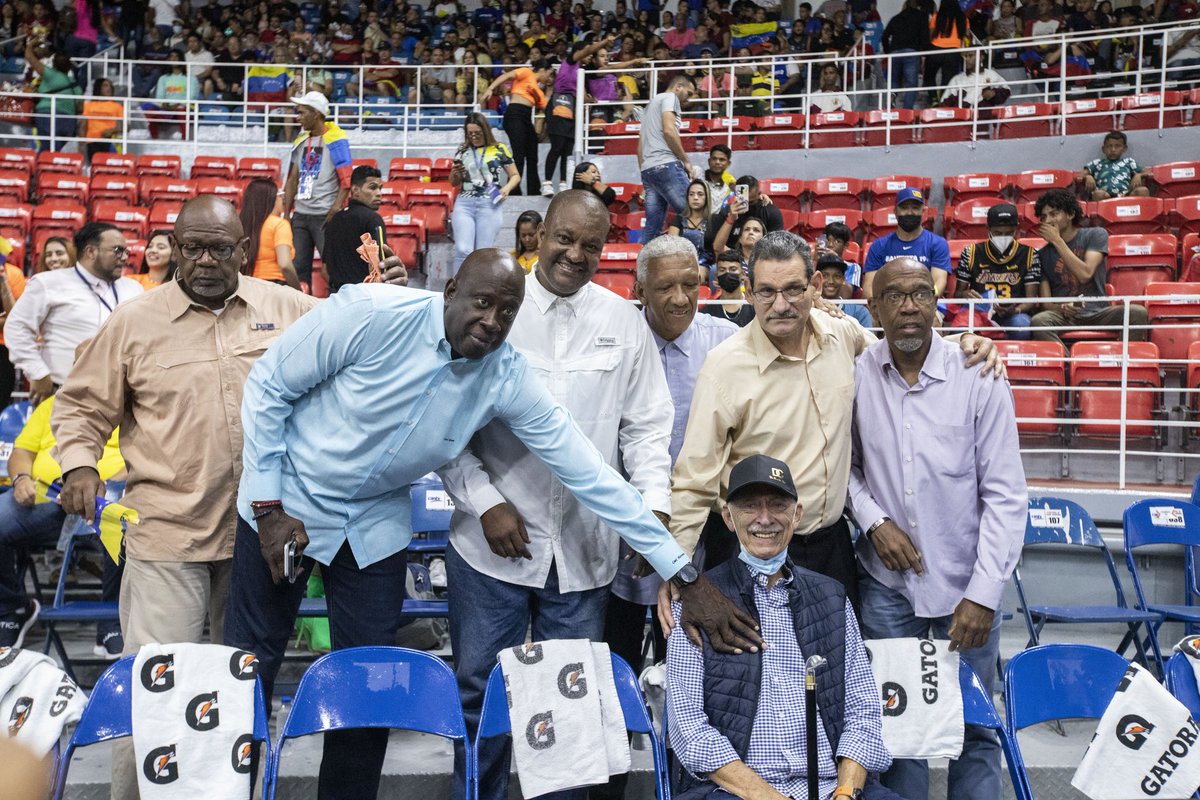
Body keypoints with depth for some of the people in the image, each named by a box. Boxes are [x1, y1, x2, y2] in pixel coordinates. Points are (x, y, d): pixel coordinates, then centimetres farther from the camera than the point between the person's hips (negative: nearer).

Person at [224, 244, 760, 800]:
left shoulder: (508, 379, -16)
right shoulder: (370, 314, -25)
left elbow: (588, 471, -17)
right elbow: (268, 386, -13)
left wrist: (685, 576, -18)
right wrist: (269, 505, -14)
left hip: (376, 521, 2)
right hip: (289, 499, -2)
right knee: (250, 668, 5)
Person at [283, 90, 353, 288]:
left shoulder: (335, 139, -7)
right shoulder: (300, 142, 14)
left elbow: (347, 180, -12)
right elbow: (293, 180, 17)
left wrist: (335, 209, -21)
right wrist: (286, 213, 12)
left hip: (325, 216, -7)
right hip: (300, 215, 7)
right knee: (298, 266, 9)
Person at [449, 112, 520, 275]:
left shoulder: (499, 149, 4)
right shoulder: (463, 151, 11)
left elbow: (515, 175, 9)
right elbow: (453, 182, 20)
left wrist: (507, 187, -11)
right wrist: (456, 172, -2)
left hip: (489, 205, -2)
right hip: (464, 203, 2)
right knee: (463, 250, -12)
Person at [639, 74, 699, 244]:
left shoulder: (652, 104, 32)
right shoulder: (669, 97, 5)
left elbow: (640, 144, 29)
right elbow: (669, 130, -11)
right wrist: (686, 161, -5)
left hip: (648, 169, 9)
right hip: (666, 165, -9)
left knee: (652, 227, 2)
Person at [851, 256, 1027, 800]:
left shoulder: (978, 378, -10)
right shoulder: (855, 377, -5)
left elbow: (1005, 495, -8)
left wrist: (984, 593, -12)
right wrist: (872, 519, -8)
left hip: (966, 584, -1)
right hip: (886, 581, 1)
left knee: (975, 728, 8)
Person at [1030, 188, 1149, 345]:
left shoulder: (1096, 235, 8)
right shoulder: (1043, 254, 11)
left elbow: (1085, 274, -10)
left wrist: (1057, 241, -7)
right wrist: (1059, 308, -20)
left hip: (1097, 313, 0)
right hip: (1064, 315, 0)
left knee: (1138, 312, -29)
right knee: (1038, 320, -35)